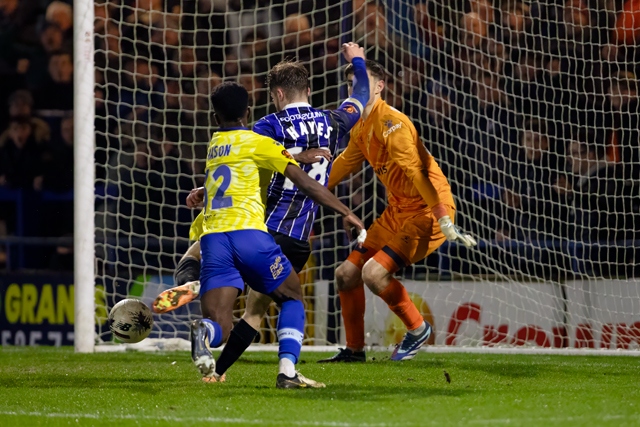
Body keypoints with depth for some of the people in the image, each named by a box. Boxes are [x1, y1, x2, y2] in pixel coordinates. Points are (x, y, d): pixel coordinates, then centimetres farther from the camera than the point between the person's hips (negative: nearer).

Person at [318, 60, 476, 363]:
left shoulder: (390, 121, -18)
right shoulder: (361, 129, 11)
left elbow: (415, 170, -25)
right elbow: (343, 166, 29)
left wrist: (444, 219, -31)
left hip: (426, 212, -9)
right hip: (398, 210, 9)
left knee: (374, 273, -22)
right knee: (346, 275, 8)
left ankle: (417, 329, 0)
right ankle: (354, 349, 23)